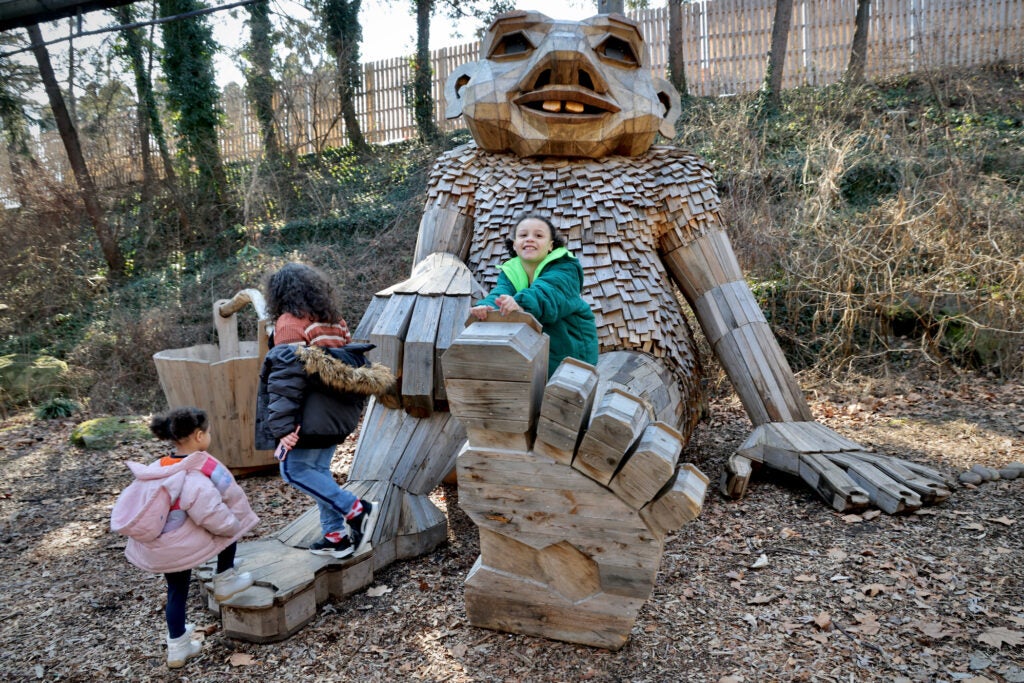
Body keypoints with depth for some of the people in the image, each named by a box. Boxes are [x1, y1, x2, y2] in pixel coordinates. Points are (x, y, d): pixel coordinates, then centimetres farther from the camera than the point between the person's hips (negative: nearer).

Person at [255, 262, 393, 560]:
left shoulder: (289, 323, -10)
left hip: (311, 416, -8)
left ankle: (356, 510, -7)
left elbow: (286, 376, -16)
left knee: (295, 470, 1)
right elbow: (347, 366, 16)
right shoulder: (333, 321, 12)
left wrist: (283, 427, -17)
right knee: (319, 471, 15)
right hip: (337, 413, 8)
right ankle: (336, 536, 18)